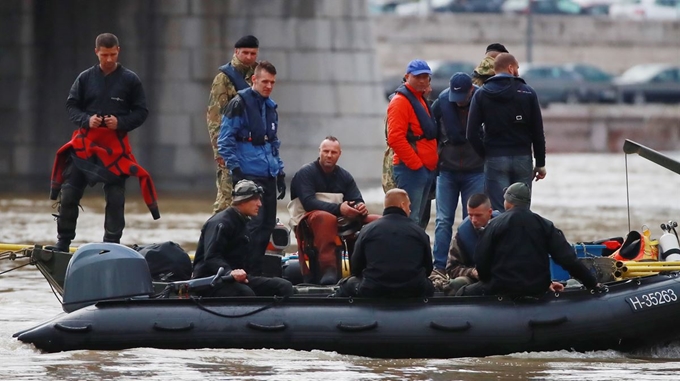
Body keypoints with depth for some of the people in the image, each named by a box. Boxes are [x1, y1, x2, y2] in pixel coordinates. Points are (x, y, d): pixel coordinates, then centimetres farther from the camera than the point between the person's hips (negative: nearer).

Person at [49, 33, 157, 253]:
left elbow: (141, 111, 4)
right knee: (68, 194, -1)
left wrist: (120, 123, -13)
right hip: (84, 143, 1)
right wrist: (86, 120, -12)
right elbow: (71, 106, 8)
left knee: (115, 199, 1)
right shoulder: (85, 78, 5)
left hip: (116, 146, -1)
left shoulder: (130, 80, 2)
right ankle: (63, 242, 9)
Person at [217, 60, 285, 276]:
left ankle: (256, 271, 12)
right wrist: (236, 170, -14)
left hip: (268, 177, 7)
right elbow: (224, 142, -8)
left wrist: (280, 173, 19)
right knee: (254, 224, -14)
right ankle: (247, 272, -11)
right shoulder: (240, 104, -6)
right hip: (248, 175, -7)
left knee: (267, 225, 5)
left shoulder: (270, 107, 17)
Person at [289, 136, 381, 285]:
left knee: (377, 221, -13)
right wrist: (338, 208, -31)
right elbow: (308, 202, -18)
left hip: (343, 222, 6)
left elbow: (357, 201, 5)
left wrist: (361, 207, -22)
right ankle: (329, 270, -48)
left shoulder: (345, 176, 15)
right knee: (326, 218, -41)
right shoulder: (306, 173, -3)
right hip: (310, 219, -6)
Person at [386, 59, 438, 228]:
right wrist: (415, 164, -17)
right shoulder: (401, 101, -10)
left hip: (426, 169, 10)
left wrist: (432, 163, 17)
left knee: (418, 220, 11)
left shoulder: (421, 100, 21)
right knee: (410, 220, -14)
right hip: (410, 170, -10)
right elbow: (395, 138, -19)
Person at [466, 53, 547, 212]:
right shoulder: (528, 93, 0)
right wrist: (540, 163, 6)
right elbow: (538, 132, 0)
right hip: (523, 158, 1)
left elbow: (472, 134, -7)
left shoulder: (481, 94, 0)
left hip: (495, 159, -1)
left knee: (498, 212, -3)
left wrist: (485, 154, 5)